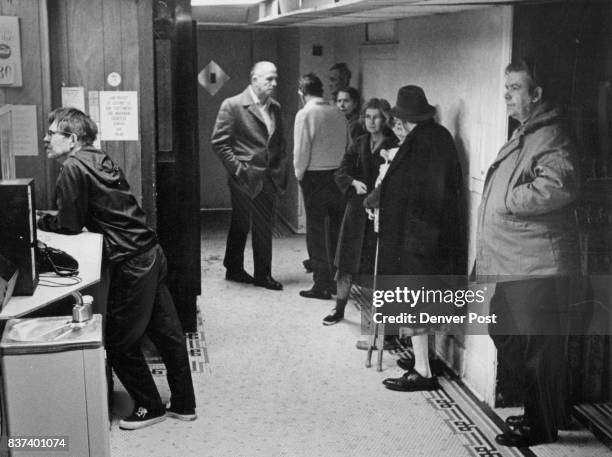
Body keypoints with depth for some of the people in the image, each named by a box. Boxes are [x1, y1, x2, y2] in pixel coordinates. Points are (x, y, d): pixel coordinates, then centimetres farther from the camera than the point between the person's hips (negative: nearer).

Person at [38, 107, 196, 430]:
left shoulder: (73, 168, -12)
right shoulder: (98, 159, 13)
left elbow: (70, 225, -9)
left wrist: (39, 222, 8)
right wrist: (51, 220, 16)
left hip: (132, 265, -9)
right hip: (152, 254, 9)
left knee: (120, 343, 7)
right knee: (166, 333, 14)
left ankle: (150, 408, 20)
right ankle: (183, 405, 26)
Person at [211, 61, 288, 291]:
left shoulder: (275, 107, 12)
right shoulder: (232, 105, -8)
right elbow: (219, 142, -10)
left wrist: (281, 169, 7)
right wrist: (238, 168, -13)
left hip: (268, 178, 6)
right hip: (244, 178, -6)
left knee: (264, 227, 10)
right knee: (240, 225, 3)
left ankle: (263, 275, 20)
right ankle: (234, 269, 17)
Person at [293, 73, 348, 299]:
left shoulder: (305, 114, -11)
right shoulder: (338, 113, 3)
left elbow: (301, 150, -12)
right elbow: (346, 146, 3)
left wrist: (299, 174, 3)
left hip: (315, 177, -5)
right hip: (338, 176, 5)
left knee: (316, 232, 3)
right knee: (336, 231, 14)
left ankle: (322, 285, 5)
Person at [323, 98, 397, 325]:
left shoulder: (394, 146, -5)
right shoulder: (359, 144, 10)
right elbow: (341, 173, 4)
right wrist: (354, 183, -16)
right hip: (357, 209, 4)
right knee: (345, 263, 7)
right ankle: (339, 309, 20)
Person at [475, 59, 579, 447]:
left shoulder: (551, 139, -13)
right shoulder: (523, 137, 20)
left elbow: (559, 186, -32)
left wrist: (508, 199, -20)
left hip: (537, 267, -10)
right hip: (513, 264, 10)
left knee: (537, 348, 0)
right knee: (507, 338, 17)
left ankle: (542, 428, 13)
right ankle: (536, 413, 31)